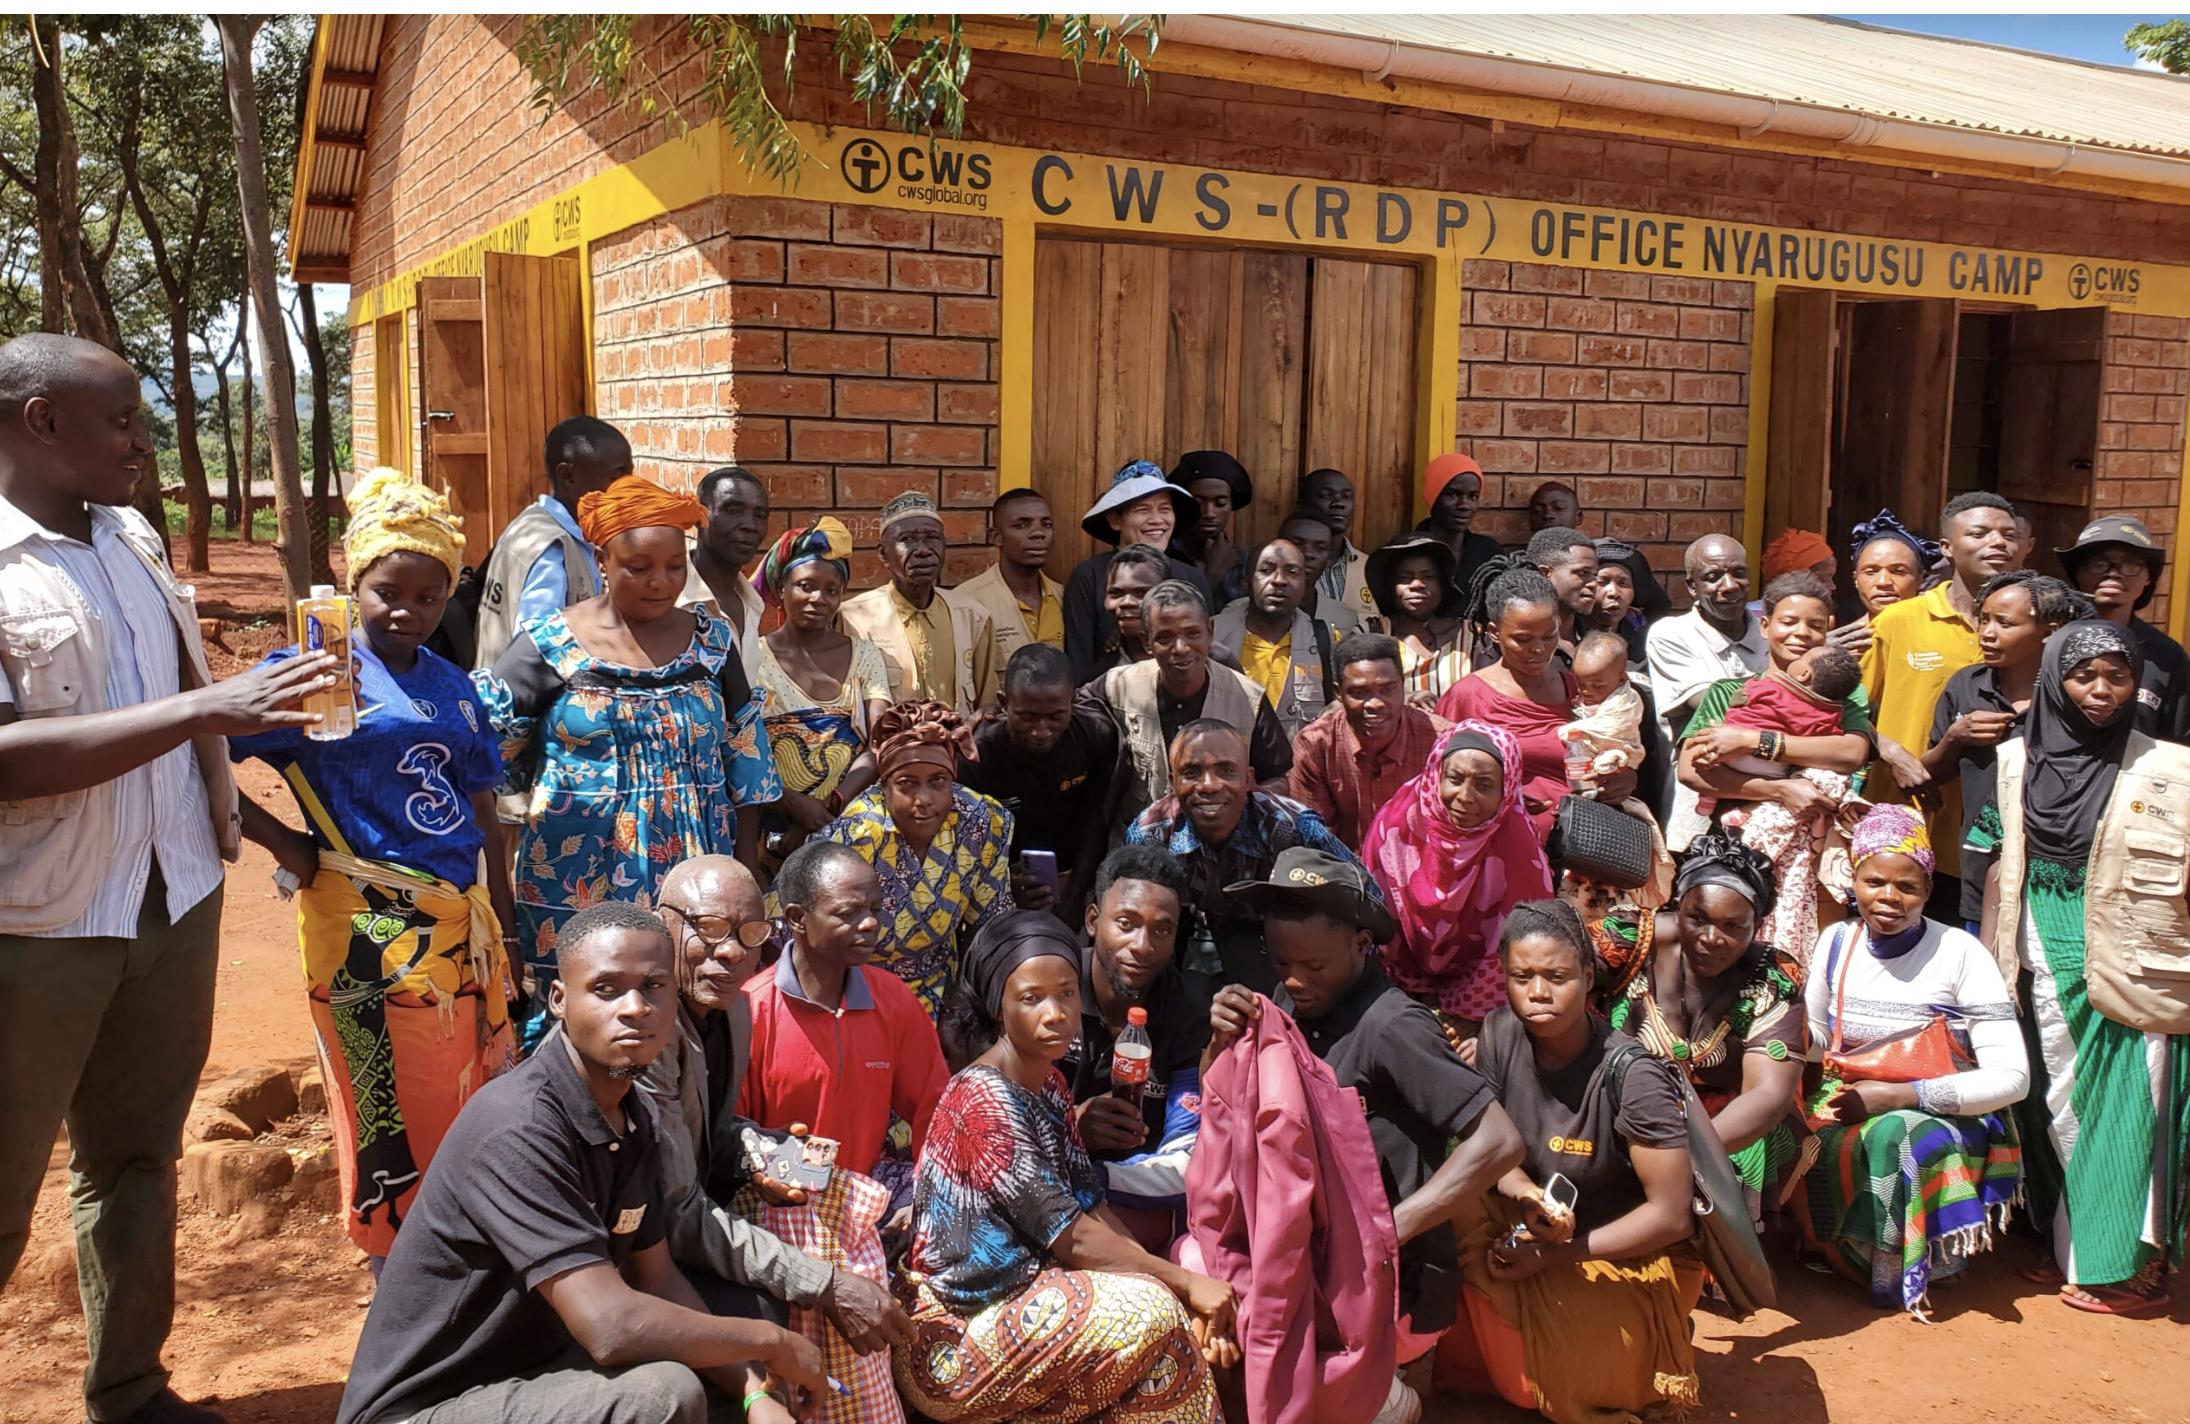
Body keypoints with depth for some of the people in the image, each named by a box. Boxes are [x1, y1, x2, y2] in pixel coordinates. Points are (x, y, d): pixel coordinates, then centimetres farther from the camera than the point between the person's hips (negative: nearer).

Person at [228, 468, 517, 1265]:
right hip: (370, 928, -6)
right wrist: (282, 842, -13)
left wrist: (504, 926, 15)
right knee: (398, 1126, 4)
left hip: (462, 923, 6)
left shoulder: (452, 685, 12)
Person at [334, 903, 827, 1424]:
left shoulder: (636, 1119, 1)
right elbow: (611, 1327, -32)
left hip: (535, 1368, 8)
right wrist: (772, 1342, -19)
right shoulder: (519, 1128, -26)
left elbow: (657, 1277, 7)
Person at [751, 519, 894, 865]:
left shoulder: (864, 655, 12)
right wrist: (795, 803, -16)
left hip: (852, 825, 2)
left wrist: (827, 809, -12)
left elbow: (880, 746, 1)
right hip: (775, 833, -1)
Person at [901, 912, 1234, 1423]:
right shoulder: (983, 1101, -21)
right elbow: (1073, 1238, -20)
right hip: (951, 1335, -8)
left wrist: (1183, 1290, -8)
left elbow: (1093, 1208, 3)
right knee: (1149, 1315, -21)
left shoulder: (1049, 1084, 7)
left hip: (1017, 1292, 8)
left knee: (1180, 1319, -4)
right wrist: (1187, 1282, -12)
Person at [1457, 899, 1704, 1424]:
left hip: (1639, 1249, -5)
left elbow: (1671, 1215, -22)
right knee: (1457, 1219, -22)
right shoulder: (1500, 1036, -12)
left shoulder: (1630, 1076, -26)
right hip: (1543, 1226, 5)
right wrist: (1527, 1195, -25)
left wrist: (1556, 1255, -21)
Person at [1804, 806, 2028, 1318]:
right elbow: (1815, 1039, 13)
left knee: (1896, 1136, -37)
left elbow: (2012, 1078, -16)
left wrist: (1899, 1096, -22)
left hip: (1946, 1124, -3)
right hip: (1845, 1113, 3)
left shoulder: (1960, 954, -11)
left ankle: (1897, 1273, -12)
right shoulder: (1837, 942, 2)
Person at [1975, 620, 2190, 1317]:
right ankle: (2073, 1251, 25)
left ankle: (2132, 1265, 13)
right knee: (2060, 1108, 11)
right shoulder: (2016, 762, 4)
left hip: (2134, 969, -3)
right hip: (2047, 967, 3)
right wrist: (1991, 963, 10)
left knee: (2126, 1108, 0)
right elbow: (1995, 867, 10)